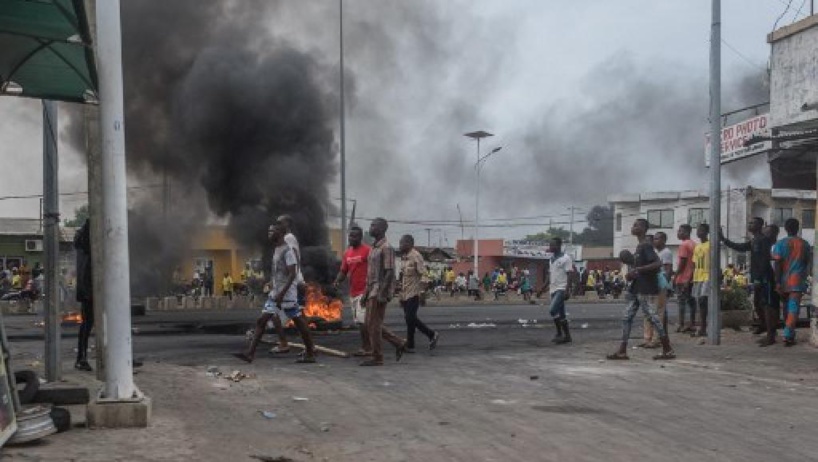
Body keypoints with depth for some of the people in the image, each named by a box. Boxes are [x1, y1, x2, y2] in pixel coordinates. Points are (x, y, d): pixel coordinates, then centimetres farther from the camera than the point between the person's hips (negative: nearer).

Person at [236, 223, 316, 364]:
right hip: (275, 294, 9)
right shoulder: (275, 250, 15)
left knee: (299, 322, 2)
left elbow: (292, 274, -19)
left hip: (287, 294, -9)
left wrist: (281, 293, -24)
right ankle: (250, 353, -4)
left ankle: (310, 354, 11)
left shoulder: (287, 250, -13)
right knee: (261, 320, 0)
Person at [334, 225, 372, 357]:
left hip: (363, 292, -8)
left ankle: (366, 348, -6)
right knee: (358, 321, 10)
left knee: (362, 321, -12)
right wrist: (337, 281, -1)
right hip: (353, 292, 8)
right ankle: (367, 347, 17)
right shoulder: (347, 253, 15)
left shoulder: (367, 251, -9)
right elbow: (343, 271, 19)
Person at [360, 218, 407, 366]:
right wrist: (366, 292, 19)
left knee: (373, 325, -6)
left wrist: (382, 293, -23)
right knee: (371, 325, 10)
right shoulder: (374, 247, 17)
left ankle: (377, 358, 2)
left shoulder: (386, 248, -12)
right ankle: (399, 343, 18)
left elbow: (390, 272, -18)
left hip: (380, 292, -9)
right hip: (372, 291, 9)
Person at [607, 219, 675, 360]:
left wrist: (638, 270, -23)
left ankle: (668, 351, 2)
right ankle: (622, 351, 8)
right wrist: (632, 272, 11)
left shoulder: (646, 246, -14)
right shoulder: (639, 246, 16)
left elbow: (658, 264, -24)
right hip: (636, 289, 10)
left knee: (652, 317, -6)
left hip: (646, 289, -10)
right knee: (627, 318, 7)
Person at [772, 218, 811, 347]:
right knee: (793, 308, -5)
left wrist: (777, 282, -9)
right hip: (797, 281, -1)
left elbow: (777, 264, -9)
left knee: (787, 307, 16)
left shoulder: (780, 244, -2)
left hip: (784, 280, 1)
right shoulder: (804, 244, 3)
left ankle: (789, 334, 24)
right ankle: (788, 336, -15)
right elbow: (807, 263, 10)